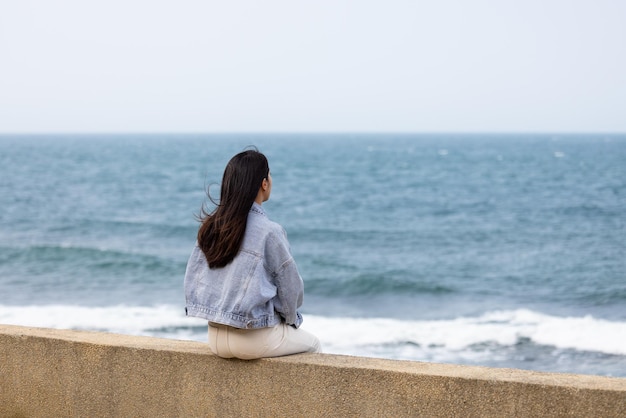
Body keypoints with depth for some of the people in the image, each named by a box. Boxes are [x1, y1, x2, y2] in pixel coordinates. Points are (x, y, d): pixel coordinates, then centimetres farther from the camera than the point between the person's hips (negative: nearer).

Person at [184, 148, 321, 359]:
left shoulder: (210, 226, 0)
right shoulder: (269, 231, -17)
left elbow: (192, 280, 6)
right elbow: (291, 288, -8)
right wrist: (290, 318, 12)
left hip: (216, 337, 7)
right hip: (254, 339, -7)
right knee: (311, 344, 23)